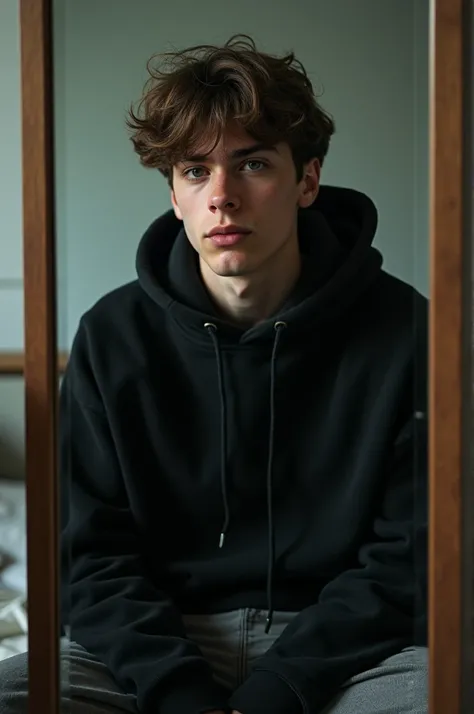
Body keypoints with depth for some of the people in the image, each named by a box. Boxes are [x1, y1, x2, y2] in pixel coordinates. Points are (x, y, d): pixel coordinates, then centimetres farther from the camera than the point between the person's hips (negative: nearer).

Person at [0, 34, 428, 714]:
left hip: (339, 646, -1)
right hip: (162, 641, 1)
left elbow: (406, 561, -5)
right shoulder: (114, 335, 0)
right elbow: (96, 557, 0)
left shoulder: (403, 330, -5)